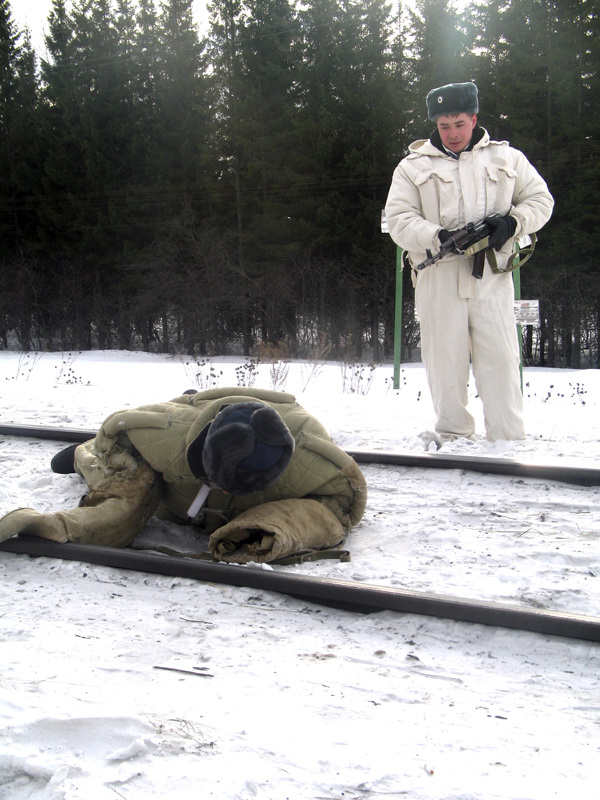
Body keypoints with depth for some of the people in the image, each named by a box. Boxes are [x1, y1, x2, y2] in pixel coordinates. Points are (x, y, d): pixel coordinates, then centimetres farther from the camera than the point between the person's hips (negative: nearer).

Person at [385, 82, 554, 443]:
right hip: (439, 277, 0)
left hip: (491, 277, 0)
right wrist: (439, 237, -15)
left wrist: (512, 223, -5)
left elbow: (540, 199, 16)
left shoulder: (507, 158, 13)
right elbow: (398, 218, 2)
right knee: (446, 361, 3)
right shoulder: (414, 166, 9)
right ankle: (453, 437, 16)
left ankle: (509, 442, 4)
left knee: (500, 359, -3)